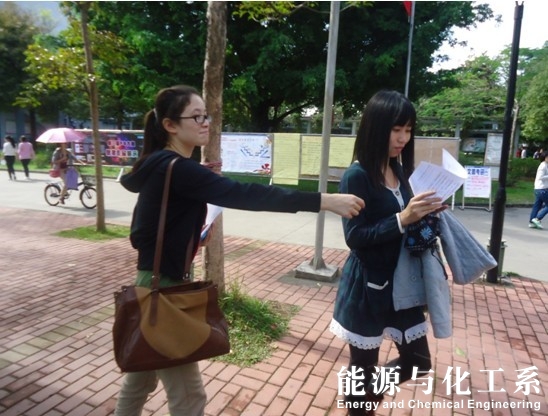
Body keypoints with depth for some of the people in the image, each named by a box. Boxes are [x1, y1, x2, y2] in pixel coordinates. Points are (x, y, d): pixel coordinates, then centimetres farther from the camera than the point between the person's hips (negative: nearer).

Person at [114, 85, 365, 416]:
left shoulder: (163, 164, 7)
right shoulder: (176, 168, -23)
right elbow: (243, 194, -34)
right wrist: (325, 200, -35)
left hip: (156, 280, 10)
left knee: (142, 379, 27)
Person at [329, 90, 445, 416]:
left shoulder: (400, 170, 5)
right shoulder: (357, 176, -16)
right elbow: (355, 237, -19)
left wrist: (425, 213, -6)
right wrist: (402, 219, -27)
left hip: (401, 280, 7)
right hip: (367, 286, -7)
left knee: (418, 360, 17)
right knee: (363, 365, 11)